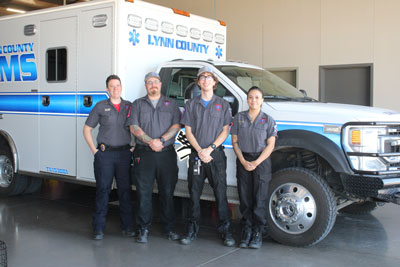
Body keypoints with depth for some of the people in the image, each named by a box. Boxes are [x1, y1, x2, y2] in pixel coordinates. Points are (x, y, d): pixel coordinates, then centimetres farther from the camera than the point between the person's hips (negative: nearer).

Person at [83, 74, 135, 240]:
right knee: (102, 190, 0)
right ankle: (99, 228, 7)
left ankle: (127, 227, 14)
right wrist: (94, 149, 1)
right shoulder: (100, 107, 5)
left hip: (124, 153, 2)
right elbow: (87, 128, 9)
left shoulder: (129, 107, 10)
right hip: (104, 154, -1)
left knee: (125, 190, 5)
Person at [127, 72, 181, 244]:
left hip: (167, 154, 1)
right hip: (144, 154, -1)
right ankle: (143, 229, 8)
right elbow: (134, 127, 1)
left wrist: (161, 140, -13)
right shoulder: (138, 104, 12)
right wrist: (150, 142, -13)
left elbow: (176, 126, 2)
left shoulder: (171, 104, 13)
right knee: (144, 192, -1)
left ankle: (169, 228, 14)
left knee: (167, 191, 4)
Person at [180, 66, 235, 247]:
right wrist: (200, 151, -9)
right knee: (194, 193, 6)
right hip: (196, 155, 1)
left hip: (216, 155, -1)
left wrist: (210, 149, -11)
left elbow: (225, 131, 2)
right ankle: (192, 230, 16)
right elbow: (188, 131, 5)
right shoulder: (191, 104, 9)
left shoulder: (223, 104, 7)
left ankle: (225, 230, 7)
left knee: (221, 193, -2)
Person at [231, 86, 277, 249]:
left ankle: (258, 232, 6)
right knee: (245, 197, 4)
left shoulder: (268, 120, 2)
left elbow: (270, 145, -3)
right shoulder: (239, 118, 7)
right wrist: (243, 162, -7)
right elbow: (235, 142, 5)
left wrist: (256, 162, -13)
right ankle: (246, 230, 14)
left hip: (261, 161, -2)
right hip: (243, 161, 2)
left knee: (259, 198, -2)